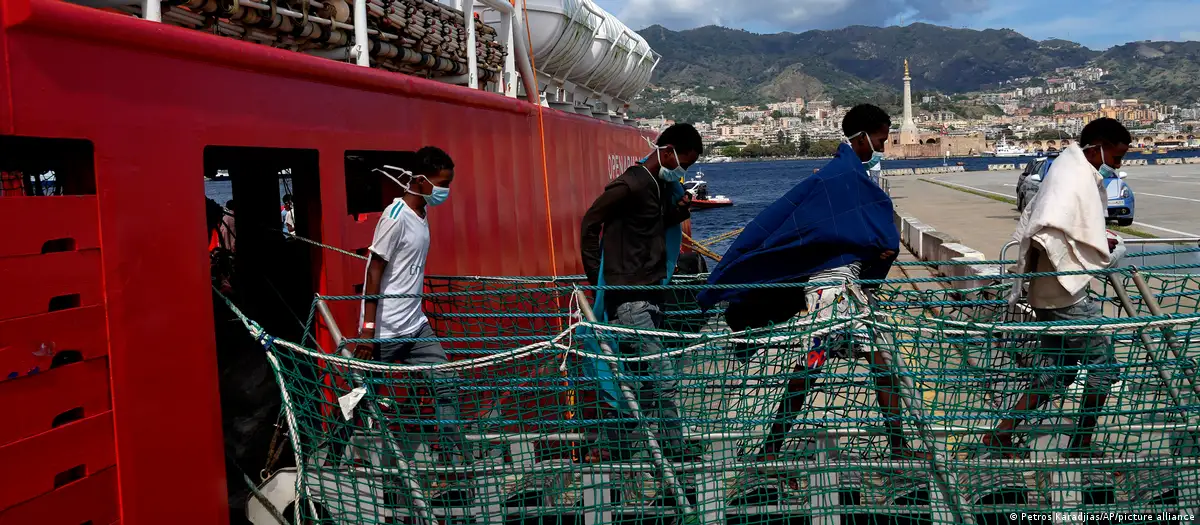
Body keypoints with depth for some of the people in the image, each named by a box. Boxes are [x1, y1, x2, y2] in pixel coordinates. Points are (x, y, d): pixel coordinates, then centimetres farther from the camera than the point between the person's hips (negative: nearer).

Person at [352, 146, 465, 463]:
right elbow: (374, 271, -17)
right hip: (385, 330, -8)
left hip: (416, 326, 8)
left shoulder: (423, 212, 9)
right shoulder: (396, 216, -16)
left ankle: (455, 458, 5)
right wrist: (368, 328, -19)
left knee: (445, 384, 1)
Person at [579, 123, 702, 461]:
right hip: (629, 299, -9)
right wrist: (597, 276, -7)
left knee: (639, 381, 14)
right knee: (662, 379, -11)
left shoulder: (661, 186, 13)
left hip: (649, 296, 9)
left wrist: (678, 211, 1)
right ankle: (675, 455, -4)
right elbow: (590, 223, -11)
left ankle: (614, 449, 25)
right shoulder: (632, 184, -15)